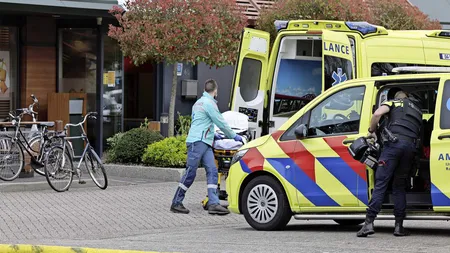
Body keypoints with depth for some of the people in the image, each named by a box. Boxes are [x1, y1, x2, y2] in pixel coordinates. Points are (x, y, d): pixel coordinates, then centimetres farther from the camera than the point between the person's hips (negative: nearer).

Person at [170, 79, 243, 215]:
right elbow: (221, 123, -6)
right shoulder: (209, 103, -8)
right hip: (197, 142, -10)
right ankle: (176, 203, -4)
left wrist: (212, 134, 44)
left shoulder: (199, 102, 23)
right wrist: (234, 136, 6)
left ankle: (213, 204, -10)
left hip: (204, 143, 10)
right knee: (190, 172, -8)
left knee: (212, 171, -1)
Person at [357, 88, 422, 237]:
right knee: (400, 186, 13)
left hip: (394, 142, -4)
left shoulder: (394, 102, 16)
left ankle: (369, 223, -15)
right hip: (411, 145, 4)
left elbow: (377, 114, -2)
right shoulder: (417, 109, 32)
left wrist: (372, 131, 9)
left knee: (380, 183, -6)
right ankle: (399, 226, 7)